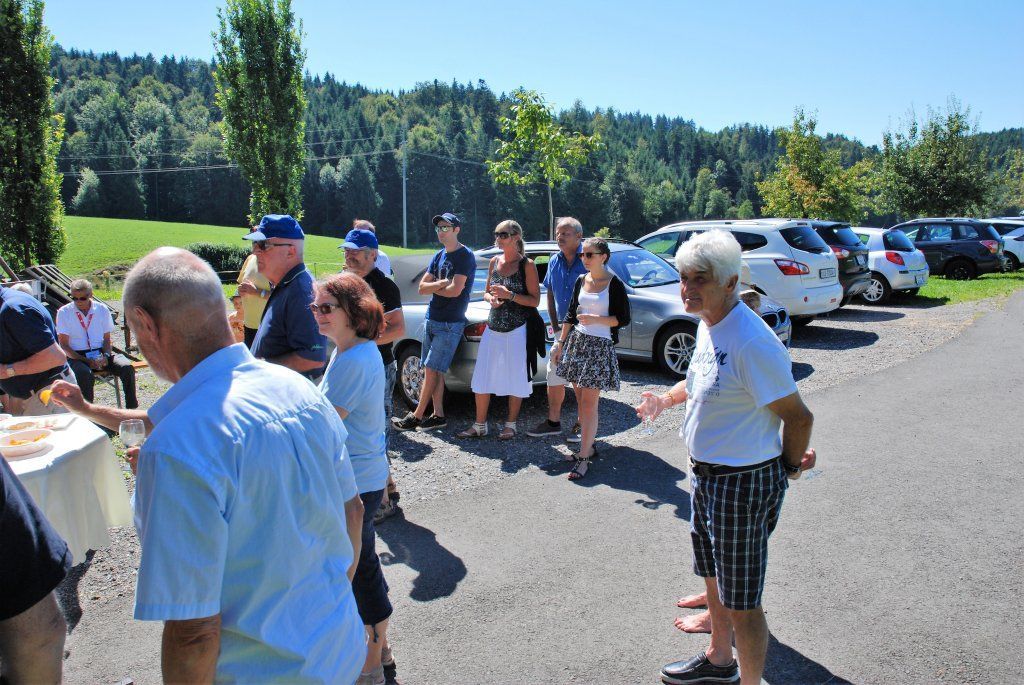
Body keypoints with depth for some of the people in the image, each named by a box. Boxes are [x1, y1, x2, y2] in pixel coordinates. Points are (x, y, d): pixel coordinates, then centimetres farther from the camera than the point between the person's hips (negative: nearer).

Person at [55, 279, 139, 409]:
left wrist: (106, 356, -11)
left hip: (100, 353, 2)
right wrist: (87, 361, -16)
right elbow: (64, 345, -2)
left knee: (127, 367, -25)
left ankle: (132, 410, -17)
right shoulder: (64, 312, 0)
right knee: (85, 374, -37)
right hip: (77, 356, -2)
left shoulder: (102, 309, 6)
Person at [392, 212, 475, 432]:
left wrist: (433, 287, -2)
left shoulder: (465, 256, -8)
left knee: (431, 370, -7)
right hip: (432, 320, 8)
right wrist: (441, 283, -10)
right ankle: (438, 416, 16)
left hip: (450, 323, -8)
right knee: (435, 371, 9)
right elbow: (422, 287, 8)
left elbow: (455, 290, -18)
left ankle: (416, 417, -1)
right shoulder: (439, 255, 15)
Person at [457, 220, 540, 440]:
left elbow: (535, 300, -9)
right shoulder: (494, 261, 9)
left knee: (515, 379, 4)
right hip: (493, 328, 5)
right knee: (482, 378, 6)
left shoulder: (527, 265, -7)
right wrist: (491, 298, -5)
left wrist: (509, 295, -20)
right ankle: (480, 426, 17)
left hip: (517, 331, -5)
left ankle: (510, 425, 19)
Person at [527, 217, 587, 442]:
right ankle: (553, 421, 23)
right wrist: (554, 324, 9)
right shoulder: (554, 261, 8)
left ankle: (581, 424, 15)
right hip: (562, 329, 6)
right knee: (554, 377, 10)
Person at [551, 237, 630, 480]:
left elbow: (623, 319, -6)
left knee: (589, 402, -7)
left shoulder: (614, 284, -7)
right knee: (581, 399, 10)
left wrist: (596, 319, -19)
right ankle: (589, 445, 24)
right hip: (577, 342, 6)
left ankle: (583, 457, -4)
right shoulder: (581, 280, 9)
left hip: (600, 346, -5)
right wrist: (560, 343, 14)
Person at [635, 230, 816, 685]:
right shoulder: (707, 324, 3)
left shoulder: (752, 342, -27)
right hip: (706, 474, 10)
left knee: (741, 603, 5)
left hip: (743, 481, -10)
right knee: (715, 579, 27)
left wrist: (789, 467, -7)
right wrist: (667, 397, 12)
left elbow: (799, 416, -21)